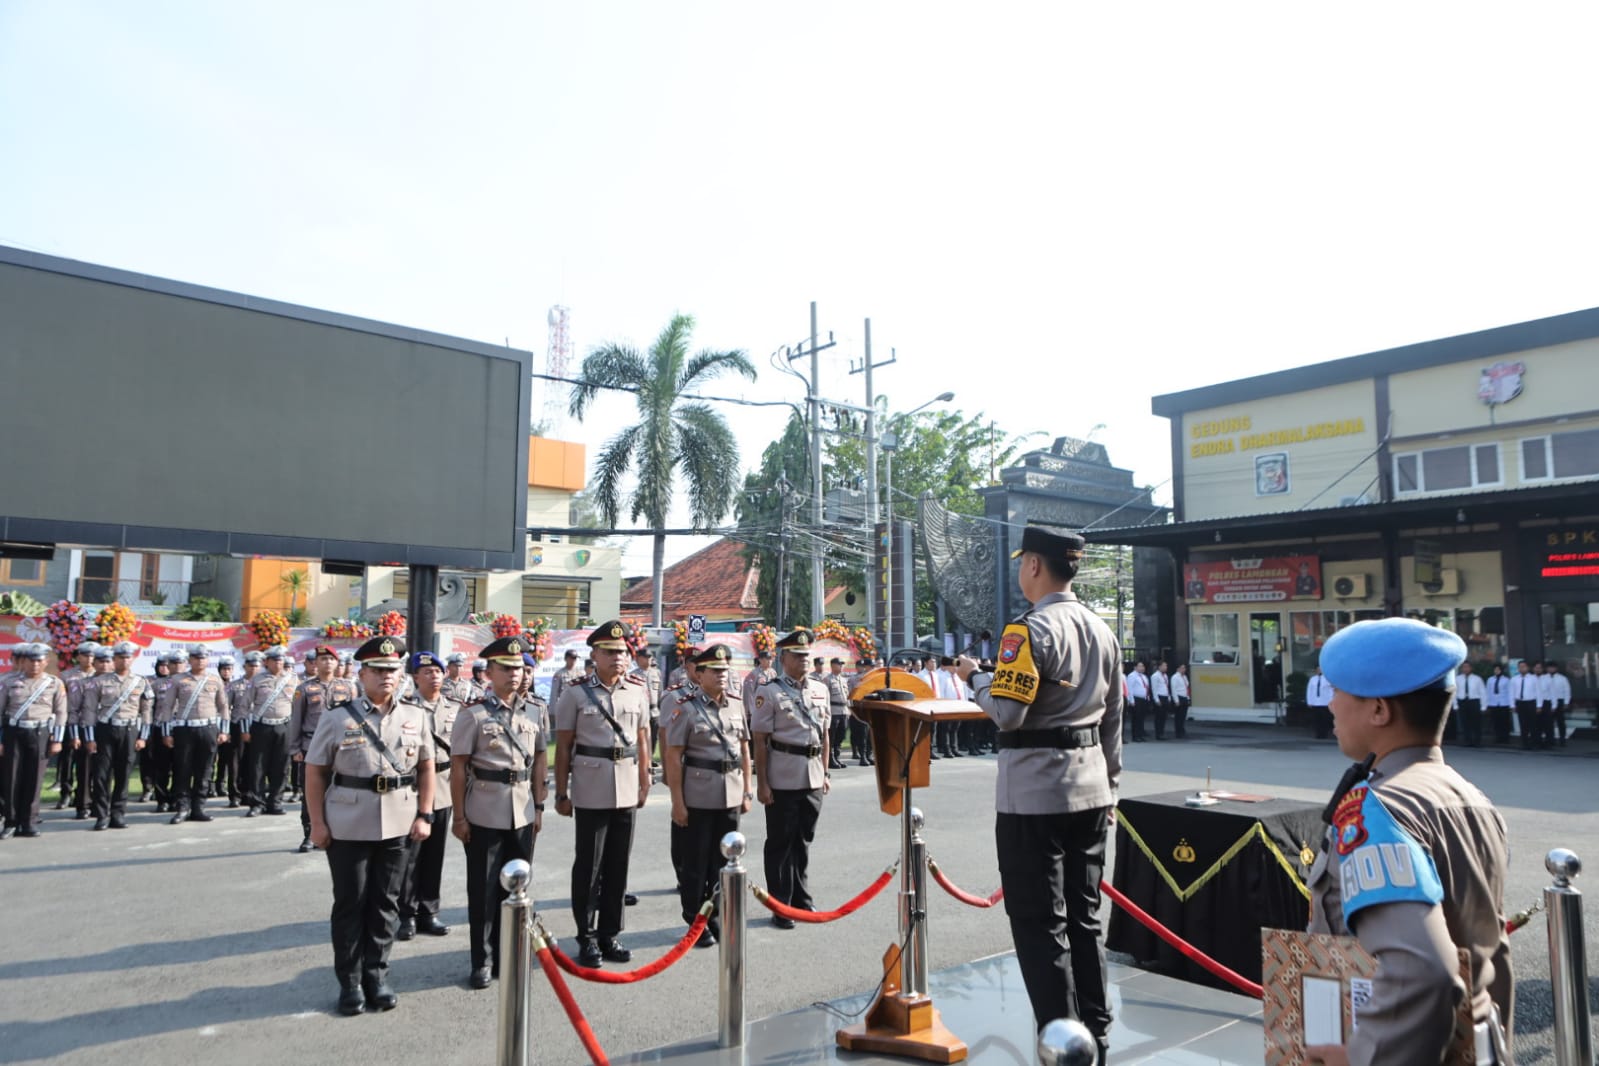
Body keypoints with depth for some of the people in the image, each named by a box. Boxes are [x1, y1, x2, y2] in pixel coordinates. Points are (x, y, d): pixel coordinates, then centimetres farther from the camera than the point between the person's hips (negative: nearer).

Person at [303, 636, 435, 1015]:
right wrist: (317, 823, -6)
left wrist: (424, 815, 2)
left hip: (397, 826, 2)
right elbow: (315, 771, -1)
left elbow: (426, 767, 9)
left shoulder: (415, 716, 4)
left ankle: (377, 976, 24)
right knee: (350, 905, 8)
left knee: (385, 903, 11)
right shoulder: (338, 717, -4)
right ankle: (350, 981, 21)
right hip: (348, 827, -2)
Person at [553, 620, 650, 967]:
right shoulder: (576, 693, -3)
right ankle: (587, 937, 17)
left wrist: (644, 783, 11)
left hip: (626, 792, 3)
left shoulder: (637, 691, 5)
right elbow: (563, 746, -1)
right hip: (591, 792, -3)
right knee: (588, 866, 5)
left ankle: (609, 933, 23)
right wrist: (561, 793, -2)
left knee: (618, 864, 11)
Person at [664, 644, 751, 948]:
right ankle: (696, 922, 19)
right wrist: (677, 802, -13)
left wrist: (747, 792, 9)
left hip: (731, 797, 5)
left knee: (722, 861, 13)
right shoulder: (686, 709, -8)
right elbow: (673, 757, -10)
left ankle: (715, 916, 27)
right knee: (694, 863, 6)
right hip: (697, 798, -5)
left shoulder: (736, 708, 8)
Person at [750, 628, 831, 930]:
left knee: (804, 840, 15)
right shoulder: (770, 692, -7)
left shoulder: (820, 689, 10)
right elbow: (759, 741, -9)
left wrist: (824, 773, 13)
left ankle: (801, 900, 29)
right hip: (783, 780, -5)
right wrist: (762, 784, -13)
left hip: (813, 778, 5)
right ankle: (780, 907, 14)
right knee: (780, 843, 4)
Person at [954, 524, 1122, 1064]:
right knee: (1084, 918, 16)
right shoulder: (1102, 630, 10)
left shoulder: (1031, 629, -15)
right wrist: (1110, 784, 22)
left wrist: (975, 677, -2)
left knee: (1041, 924, 1)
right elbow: (1113, 720, 15)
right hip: (1090, 789, 8)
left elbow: (1007, 712, -20)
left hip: (1034, 795, -8)